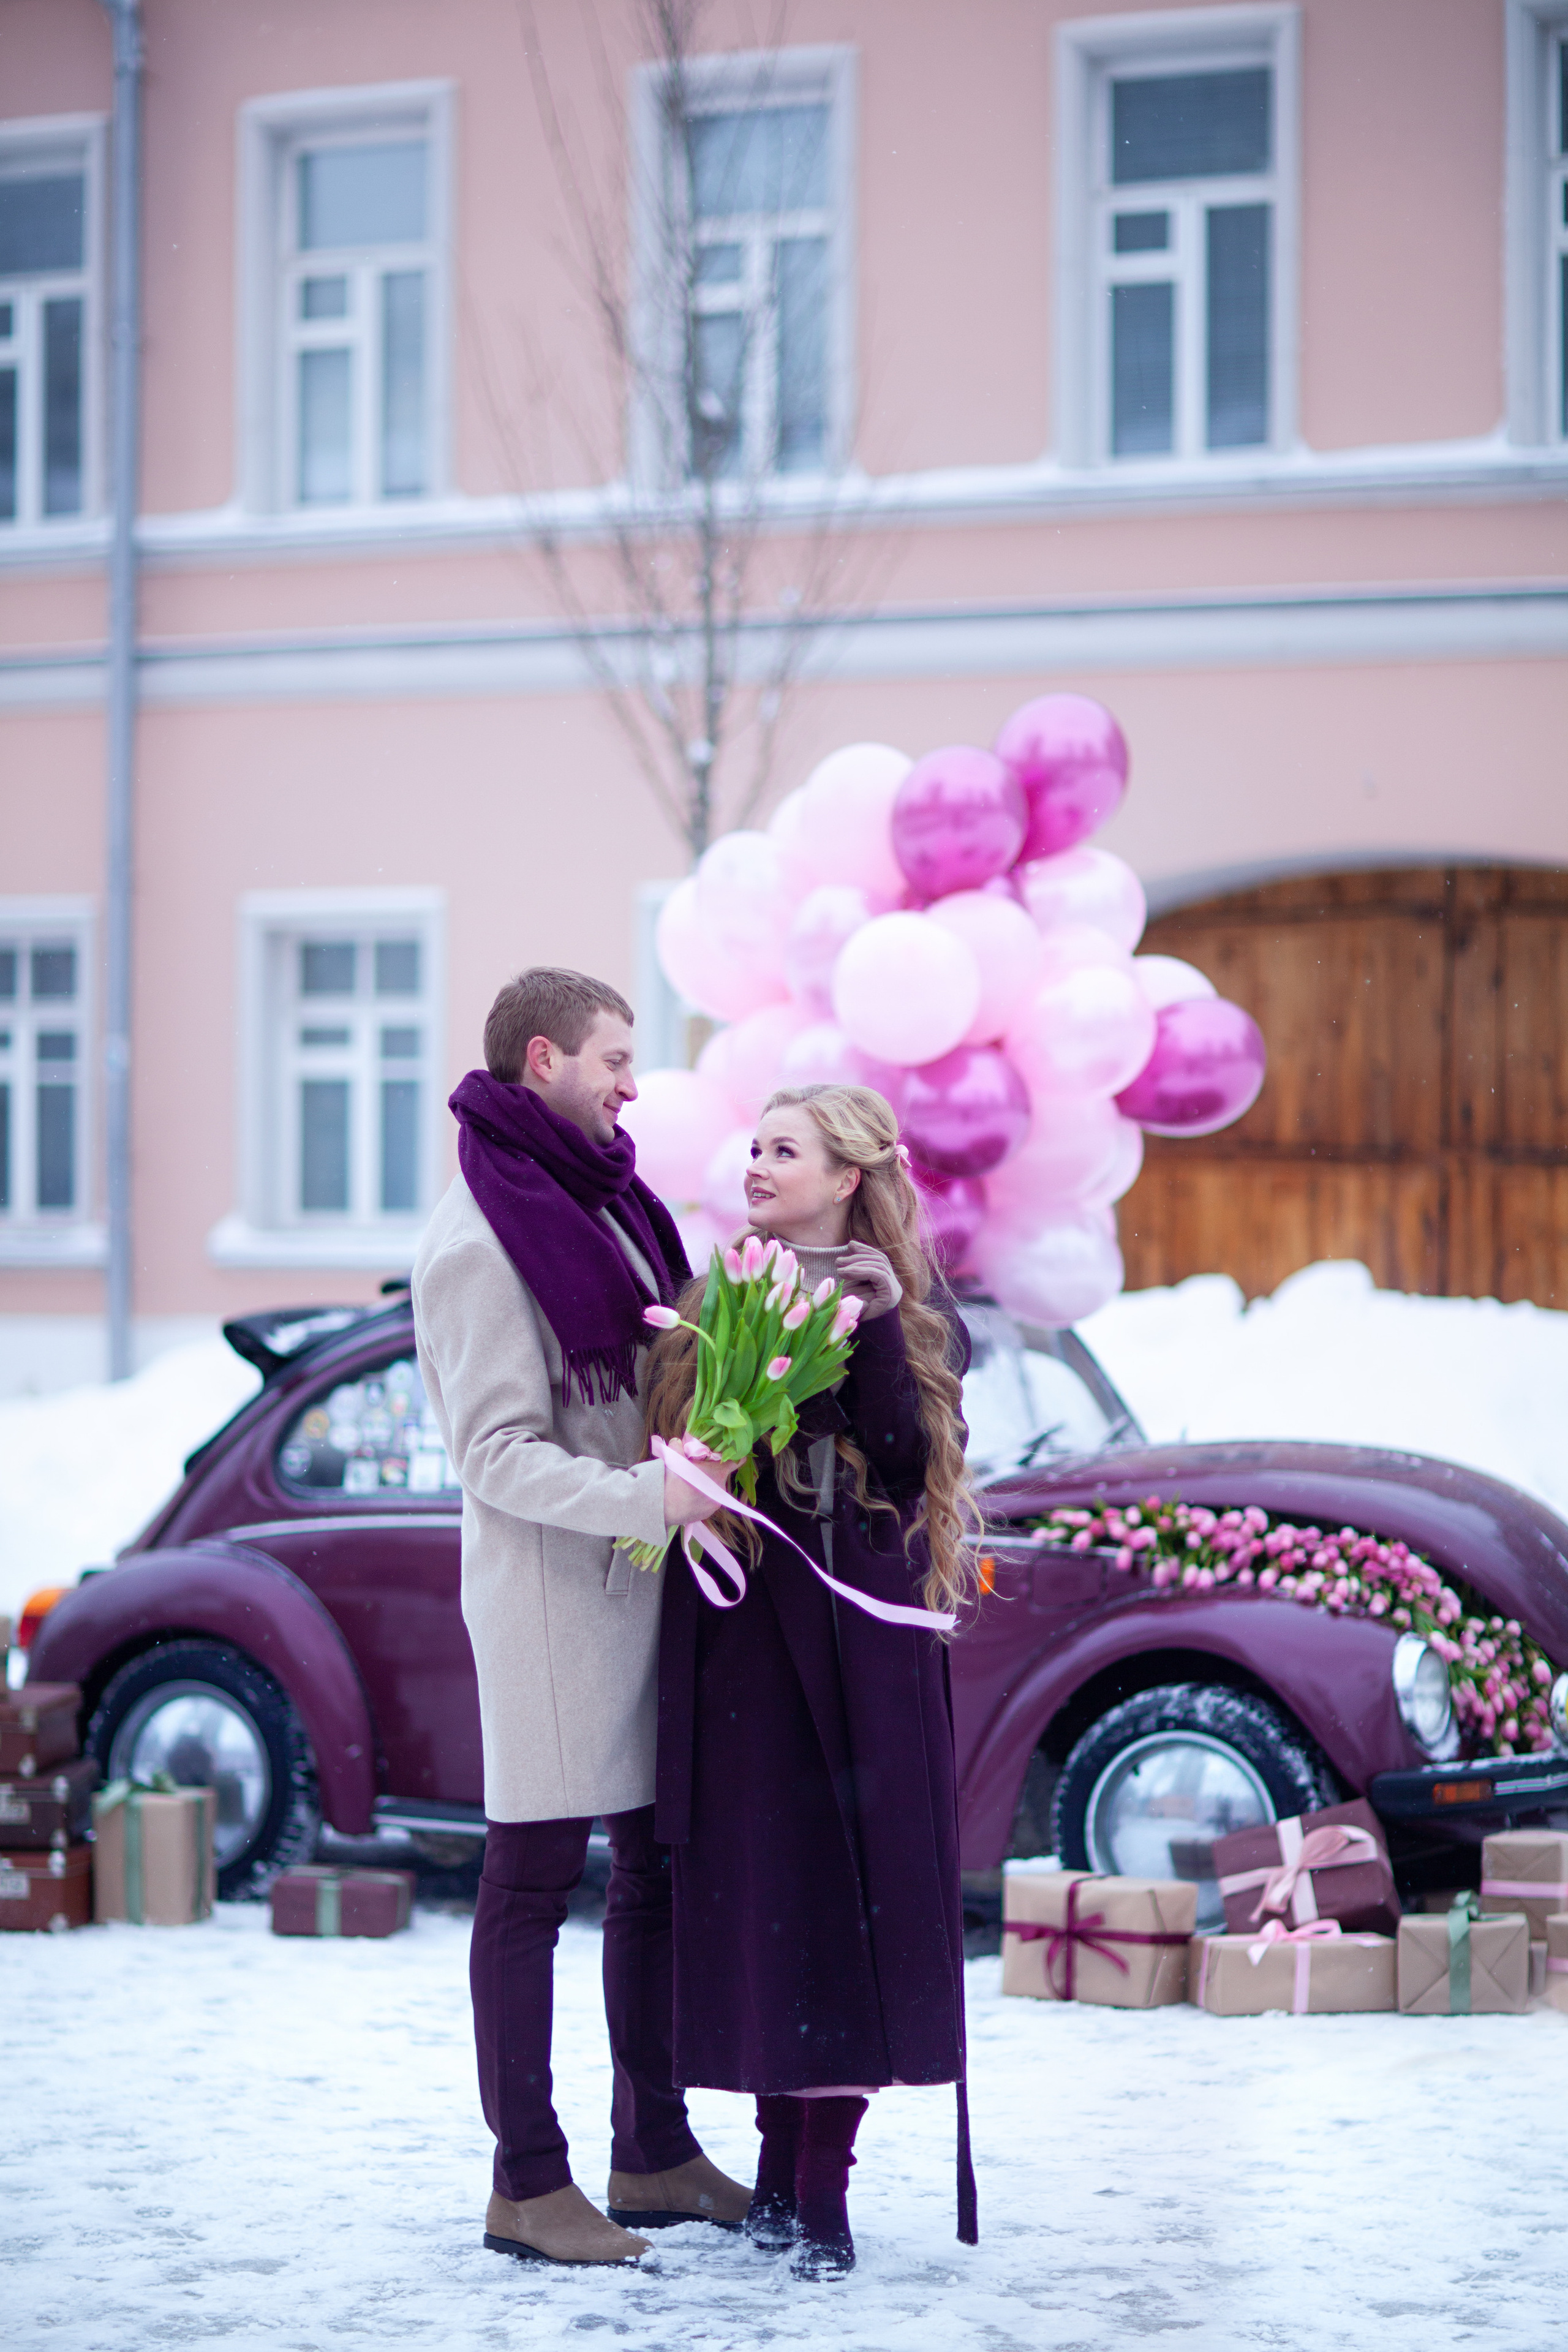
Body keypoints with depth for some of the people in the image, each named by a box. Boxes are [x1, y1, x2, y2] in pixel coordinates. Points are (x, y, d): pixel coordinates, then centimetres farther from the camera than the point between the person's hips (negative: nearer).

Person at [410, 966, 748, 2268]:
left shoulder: (609, 1201, 13)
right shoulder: (478, 1237, -13)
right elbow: (499, 1453, -18)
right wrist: (642, 1499, -28)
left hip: (646, 1576, 9)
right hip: (548, 1588, -8)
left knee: (658, 1867, 13)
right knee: (533, 1878, -1)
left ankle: (656, 2149, 23)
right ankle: (527, 2181, 5)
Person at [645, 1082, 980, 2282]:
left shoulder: (919, 1316, 4)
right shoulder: (716, 1305, 11)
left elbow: (906, 1466, -8)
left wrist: (877, 1332, -15)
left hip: (865, 1639, -2)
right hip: (743, 1633, 2)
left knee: (858, 1891, -4)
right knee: (760, 1889, 1)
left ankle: (825, 2183, 0)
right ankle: (782, 2163, 11)